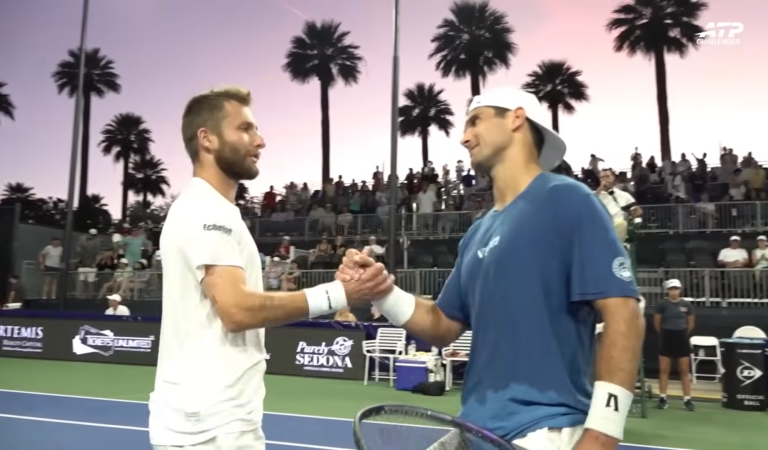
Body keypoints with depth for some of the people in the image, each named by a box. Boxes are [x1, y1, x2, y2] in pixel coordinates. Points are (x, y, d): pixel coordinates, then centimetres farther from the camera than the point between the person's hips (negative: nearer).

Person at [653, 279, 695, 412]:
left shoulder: (686, 305, -3)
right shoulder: (662, 305, -7)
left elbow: (691, 324, 9)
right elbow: (657, 323, 2)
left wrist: (683, 334, 12)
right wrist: (665, 334, 10)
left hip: (682, 338, 1)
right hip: (666, 339, -1)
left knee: (685, 371, 5)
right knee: (664, 370, 3)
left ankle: (687, 400, 11)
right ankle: (663, 399, 10)